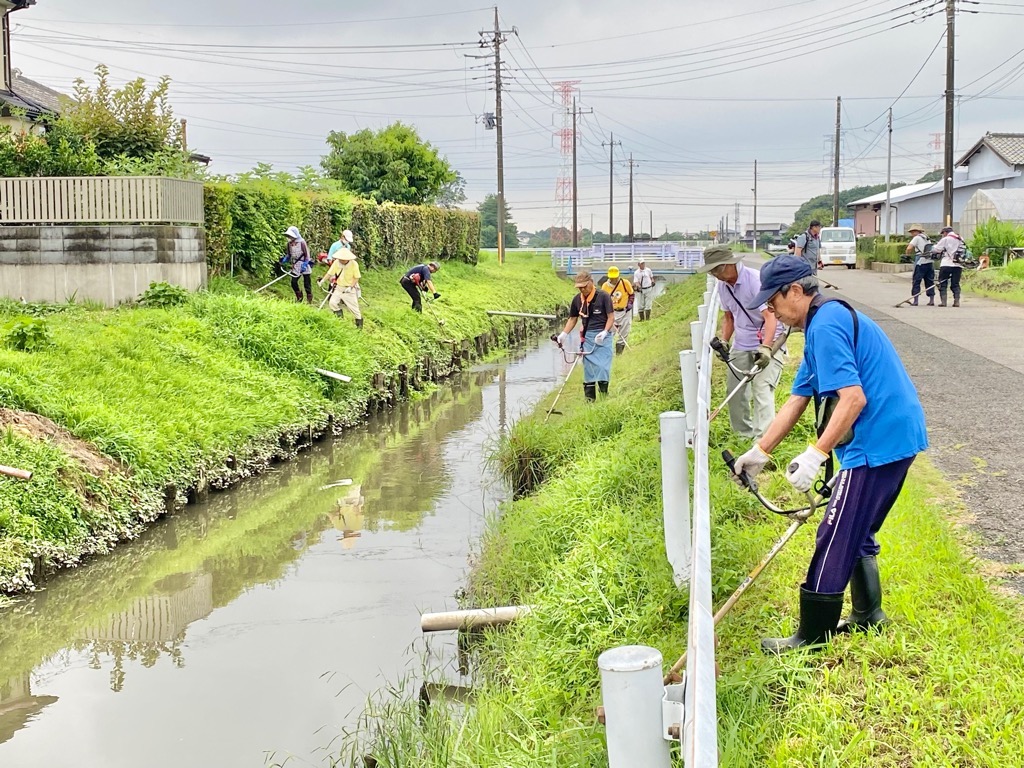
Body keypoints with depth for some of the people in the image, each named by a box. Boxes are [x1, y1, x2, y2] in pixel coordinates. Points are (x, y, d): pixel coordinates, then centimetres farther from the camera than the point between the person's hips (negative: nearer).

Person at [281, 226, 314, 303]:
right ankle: (299, 297, 18)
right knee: (293, 282, -1)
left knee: (307, 284, 1)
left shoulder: (302, 242, -16)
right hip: (296, 267, 6)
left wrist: (304, 265, -20)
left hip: (305, 267, -6)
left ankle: (309, 300, 12)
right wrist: (284, 260, -5)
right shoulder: (290, 243, 2)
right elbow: (288, 254, 13)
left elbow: (307, 255, -14)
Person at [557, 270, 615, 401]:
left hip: (602, 336, -4)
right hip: (587, 336, 4)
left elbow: (611, 317, -7)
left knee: (602, 366, -9)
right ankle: (589, 399, 11)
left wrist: (605, 332, -21)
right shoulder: (577, 299, 6)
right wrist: (563, 335, 5)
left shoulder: (603, 296, -9)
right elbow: (572, 319, 15)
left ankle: (604, 395, 1)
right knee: (588, 368, 6)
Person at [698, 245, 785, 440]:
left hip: (767, 343, -8)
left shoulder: (755, 280, -22)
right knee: (734, 390, 10)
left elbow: (770, 316, -29)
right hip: (741, 345, 8)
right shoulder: (723, 285, 2)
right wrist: (724, 340, 0)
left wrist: (765, 347, -40)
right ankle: (744, 432, 26)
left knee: (762, 390, -16)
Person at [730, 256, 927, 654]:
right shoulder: (828, 321, 18)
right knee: (856, 533, 23)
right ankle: (868, 615, 34)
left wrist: (815, 455, -25)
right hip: (897, 438, 11)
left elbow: (854, 398, -25)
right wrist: (760, 452, 18)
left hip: (876, 443, -11)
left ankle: (813, 637, 5)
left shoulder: (826, 325, -16)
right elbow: (797, 400, 19)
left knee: (835, 539, -3)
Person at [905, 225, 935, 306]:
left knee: (916, 282, 0)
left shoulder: (917, 238, -4)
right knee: (930, 282, 9)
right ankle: (932, 300, 8)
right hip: (930, 262, 6)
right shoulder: (927, 239, 17)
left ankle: (915, 301, -1)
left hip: (920, 263, -6)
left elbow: (909, 249, -15)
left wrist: (908, 253, 6)